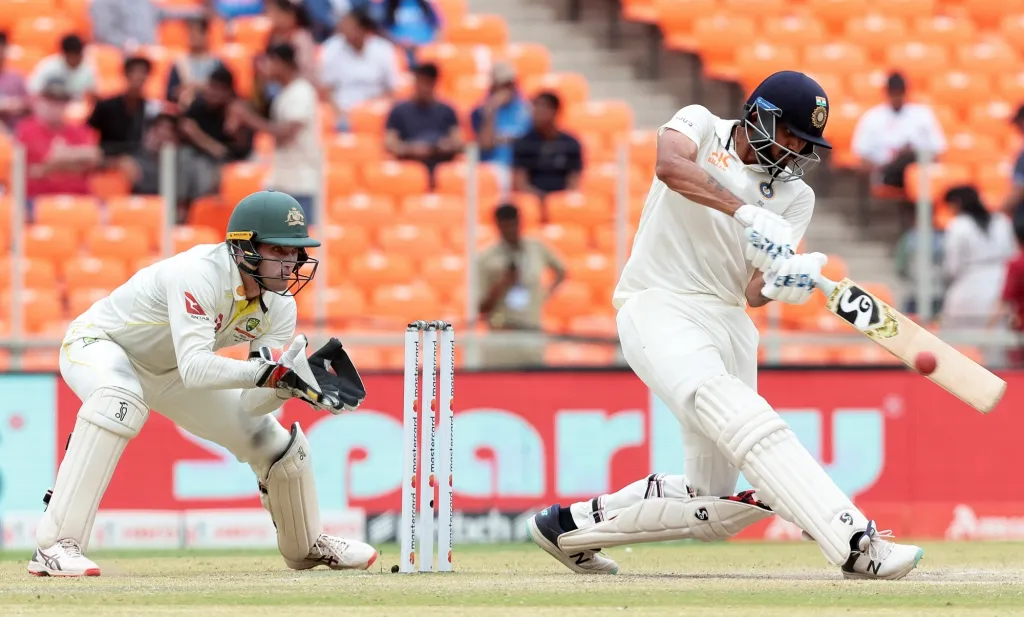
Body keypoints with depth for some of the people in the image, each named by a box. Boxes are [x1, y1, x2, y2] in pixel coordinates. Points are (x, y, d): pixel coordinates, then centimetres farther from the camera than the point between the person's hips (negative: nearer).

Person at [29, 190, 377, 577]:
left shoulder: (279, 306, -13)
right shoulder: (199, 274, -36)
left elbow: (252, 403, -15)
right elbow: (193, 368, -46)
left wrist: (295, 378, -33)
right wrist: (268, 373, -53)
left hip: (166, 372, 7)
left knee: (274, 442, 4)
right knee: (120, 400, -42)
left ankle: (307, 546, 34)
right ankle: (55, 546, -42)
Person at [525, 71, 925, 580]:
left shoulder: (795, 195, 11)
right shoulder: (701, 126, 2)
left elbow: (755, 293, -2)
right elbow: (671, 166, -24)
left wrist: (782, 283, -25)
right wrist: (746, 213, -35)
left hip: (728, 323, 6)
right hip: (659, 308, -6)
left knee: (715, 509, 3)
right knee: (739, 413, -31)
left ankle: (574, 524, 23)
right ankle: (855, 543, -44)